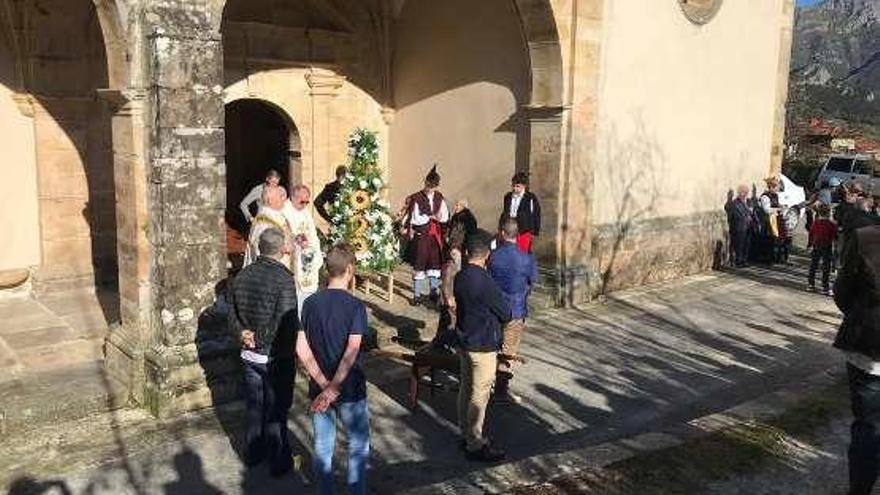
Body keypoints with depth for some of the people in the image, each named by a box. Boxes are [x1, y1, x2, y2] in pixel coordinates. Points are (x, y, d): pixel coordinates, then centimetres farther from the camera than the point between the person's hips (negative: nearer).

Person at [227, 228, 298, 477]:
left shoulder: (242, 276, 0)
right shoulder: (283, 279, -22)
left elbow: (232, 315, 6)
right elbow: (288, 324, -24)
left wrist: (243, 333, -2)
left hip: (250, 354, 6)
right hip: (276, 358, -6)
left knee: (254, 406, 20)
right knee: (276, 409, 9)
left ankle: (253, 454, 35)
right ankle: (279, 462, 22)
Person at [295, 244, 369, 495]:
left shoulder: (310, 303, -3)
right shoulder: (355, 306, -15)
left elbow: (301, 348, -8)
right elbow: (351, 352, -25)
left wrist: (324, 384, -9)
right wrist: (333, 389, -24)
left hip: (318, 390, 4)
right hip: (350, 390, -4)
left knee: (323, 447, 16)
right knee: (358, 445, 15)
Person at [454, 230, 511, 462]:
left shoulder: (460, 277, 2)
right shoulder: (484, 281, -23)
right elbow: (505, 314, -14)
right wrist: (503, 314, 7)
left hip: (464, 342, 9)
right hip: (483, 346, -8)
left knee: (466, 388, 18)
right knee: (480, 395, 0)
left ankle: (466, 434, 31)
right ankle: (475, 445, 7)